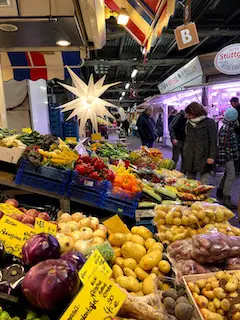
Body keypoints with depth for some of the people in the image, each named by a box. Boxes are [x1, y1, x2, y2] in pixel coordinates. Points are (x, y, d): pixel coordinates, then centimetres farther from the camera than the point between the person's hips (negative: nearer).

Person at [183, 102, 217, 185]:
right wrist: (184, 152, 14)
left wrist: (212, 156, -13)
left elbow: (213, 141, -6)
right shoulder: (189, 123, 14)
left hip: (204, 158, -5)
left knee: (204, 182, 0)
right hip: (189, 158, 5)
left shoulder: (209, 122, -3)